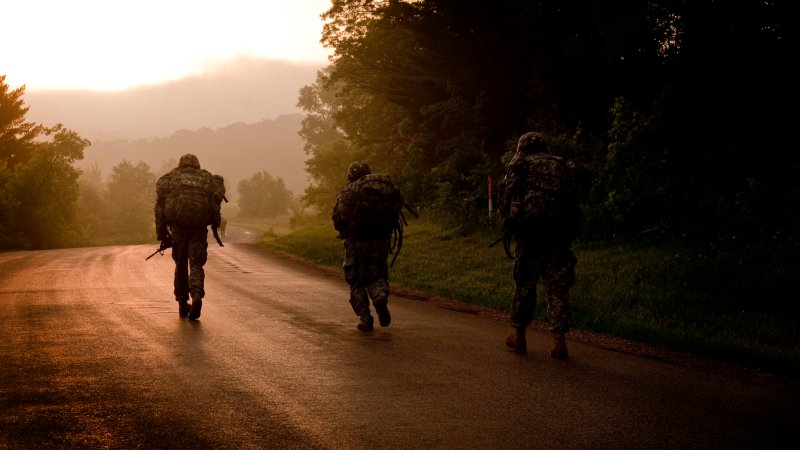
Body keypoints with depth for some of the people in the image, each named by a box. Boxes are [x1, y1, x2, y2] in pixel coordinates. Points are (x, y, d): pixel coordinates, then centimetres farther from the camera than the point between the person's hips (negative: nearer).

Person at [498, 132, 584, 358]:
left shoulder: (518, 164, 6)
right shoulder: (564, 166, 16)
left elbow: (506, 198, 0)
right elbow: (573, 201, 12)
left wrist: (510, 222, 15)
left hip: (529, 233, -2)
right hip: (560, 235, 2)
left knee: (524, 285, 10)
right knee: (558, 287, 5)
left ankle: (519, 336, 19)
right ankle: (560, 340, -2)